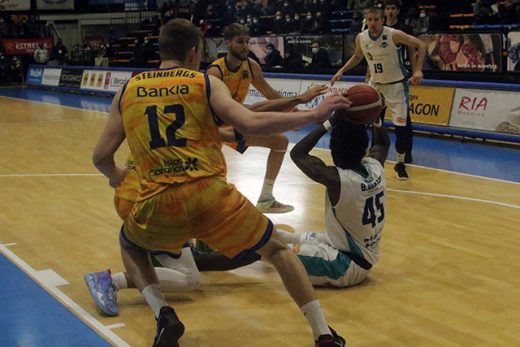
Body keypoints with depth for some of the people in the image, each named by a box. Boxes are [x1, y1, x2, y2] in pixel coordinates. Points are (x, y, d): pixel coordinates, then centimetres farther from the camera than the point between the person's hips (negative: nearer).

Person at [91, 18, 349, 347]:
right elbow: (250, 124, -11)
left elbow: (101, 158, 13)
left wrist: (116, 176, 36)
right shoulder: (206, 83, 5)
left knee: (129, 245, 35)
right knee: (278, 249, 20)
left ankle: (164, 314, 14)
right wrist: (314, 114, -1)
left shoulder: (128, 91, 13)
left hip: (159, 205, 2)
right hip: (210, 195, -1)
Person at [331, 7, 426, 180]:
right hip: (375, 84, 4)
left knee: (401, 127, -6)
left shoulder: (393, 34, -22)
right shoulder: (360, 38, -9)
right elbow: (357, 57, 13)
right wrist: (341, 71, 2)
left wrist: (417, 70, -25)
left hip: (395, 85, -4)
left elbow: (421, 45, -16)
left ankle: (400, 164, 12)